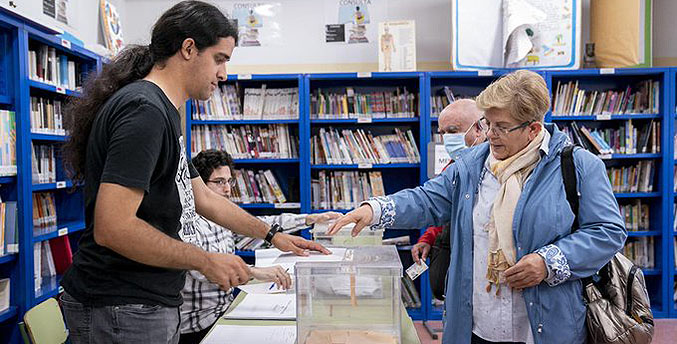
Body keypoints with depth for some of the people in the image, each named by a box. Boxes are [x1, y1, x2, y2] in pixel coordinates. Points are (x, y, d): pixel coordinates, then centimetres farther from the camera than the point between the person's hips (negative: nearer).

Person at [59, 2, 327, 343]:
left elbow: (203, 197, 18)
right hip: (124, 313, -10)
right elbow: (111, 228, -29)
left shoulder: (163, 113, 12)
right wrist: (207, 261, -18)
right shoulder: (144, 110, -21)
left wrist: (272, 235, 17)